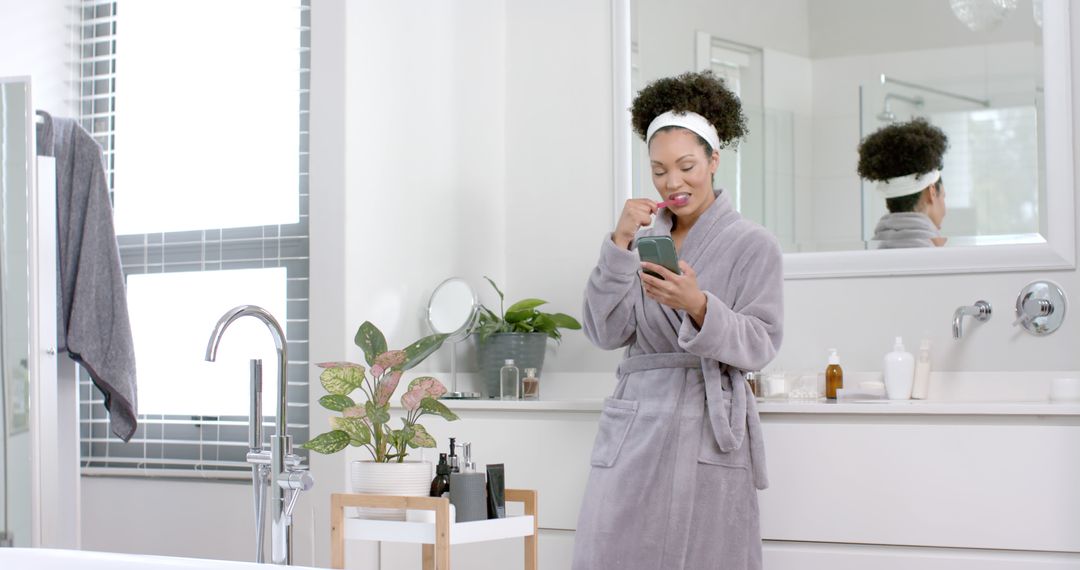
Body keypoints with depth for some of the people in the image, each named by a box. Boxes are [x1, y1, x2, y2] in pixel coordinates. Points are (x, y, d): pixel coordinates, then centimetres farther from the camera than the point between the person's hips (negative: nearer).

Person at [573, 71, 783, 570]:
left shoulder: (753, 245, 3)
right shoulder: (644, 243, 14)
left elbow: (759, 346, -5)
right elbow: (606, 333, 4)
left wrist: (698, 306, -22)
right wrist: (619, 244, -6)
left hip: (708, 434, -3)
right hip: (633, 432, 3)